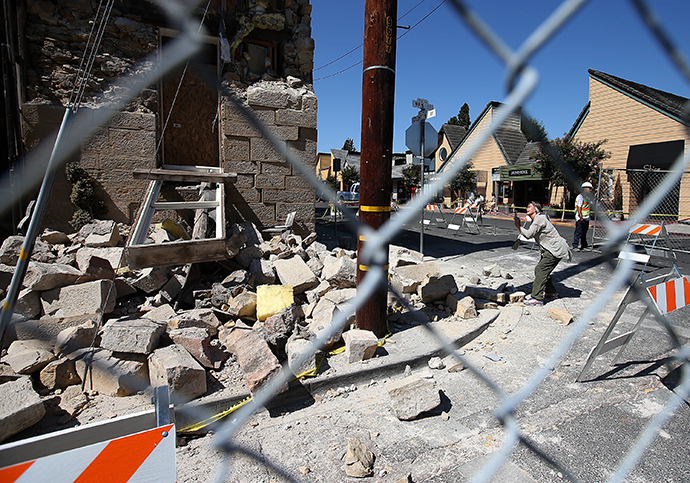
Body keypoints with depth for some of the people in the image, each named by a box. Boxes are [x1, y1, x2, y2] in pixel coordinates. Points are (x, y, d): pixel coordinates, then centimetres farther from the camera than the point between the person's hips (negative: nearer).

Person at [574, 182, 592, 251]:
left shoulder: (587, 197, 18)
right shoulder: (580, 196, -11)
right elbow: (579, 207, -17)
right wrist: (581, 218, -23)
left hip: (586, 218, 9)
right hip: (581, 218, -9)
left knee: (584, 233, 14)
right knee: (579, 232, -9)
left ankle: (584, 246, 21)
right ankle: (575, 246, -5)